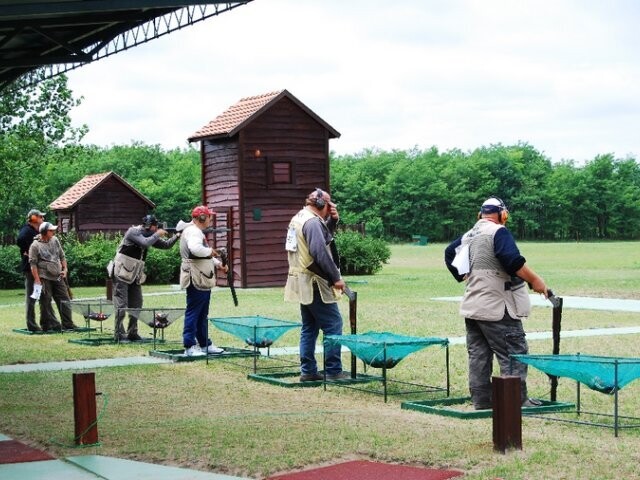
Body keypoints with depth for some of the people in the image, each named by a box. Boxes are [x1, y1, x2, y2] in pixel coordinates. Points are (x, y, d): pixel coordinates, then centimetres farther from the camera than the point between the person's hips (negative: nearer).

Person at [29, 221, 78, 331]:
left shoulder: (55, 240, 10)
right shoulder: (35, 245, -8)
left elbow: (62, 256, 19)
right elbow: (33, 264, -9)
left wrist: (65, 269, 8)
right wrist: (37, 280, -14)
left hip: (58, 277, 6)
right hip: (44, 278, -6)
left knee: (64, 300, 5)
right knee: (46, 302, -1)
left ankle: (67, 324, 11)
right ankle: (49, 325, 6)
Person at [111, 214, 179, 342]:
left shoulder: (149, 236, 9)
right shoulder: (133, 231, -14)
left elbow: (166, 245, 10)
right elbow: (145, 243, -29)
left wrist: (177, 236, -4)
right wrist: (157, 234, -15)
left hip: (135, 276, 8)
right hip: (121, 273, -8)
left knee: (136, 305, 8)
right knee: (121, 305, -8)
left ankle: (132, 333, 14)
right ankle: (119, 334, -5)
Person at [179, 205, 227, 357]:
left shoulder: (198, 232, 20)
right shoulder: (192, 231, -15)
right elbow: (195, 249, -35)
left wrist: (218, 264, 13)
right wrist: (210, 251, -18)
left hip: (203, 280, 11)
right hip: (196, 280, -11)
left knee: (203, 314, 17)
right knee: (193, 312, -7)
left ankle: (205, 344, 25)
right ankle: (189, 347, -5)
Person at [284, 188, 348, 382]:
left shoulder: (299, 219, 16)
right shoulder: (312, 222, -16)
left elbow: (323, 237, 23)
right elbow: (320, 253, -23)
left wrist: (332, 221, 9)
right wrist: (336, 278, -18)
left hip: (303, 284, 10)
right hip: (315, 284, -10)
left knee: (309, 327, 13)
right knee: (333, 324, -5)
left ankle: (308, 370, 15)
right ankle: (333, 370, -5)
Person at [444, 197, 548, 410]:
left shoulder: (468, 235, 14)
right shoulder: (498, 232, -11)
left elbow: (449, 253, 27)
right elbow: (513, 260, -23)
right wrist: (535, 280, -16)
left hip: (472, 305, 8)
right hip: (496, 307, -8)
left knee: (478, 355, 9)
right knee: (515, 352, -4)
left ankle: (481, 400, 12)